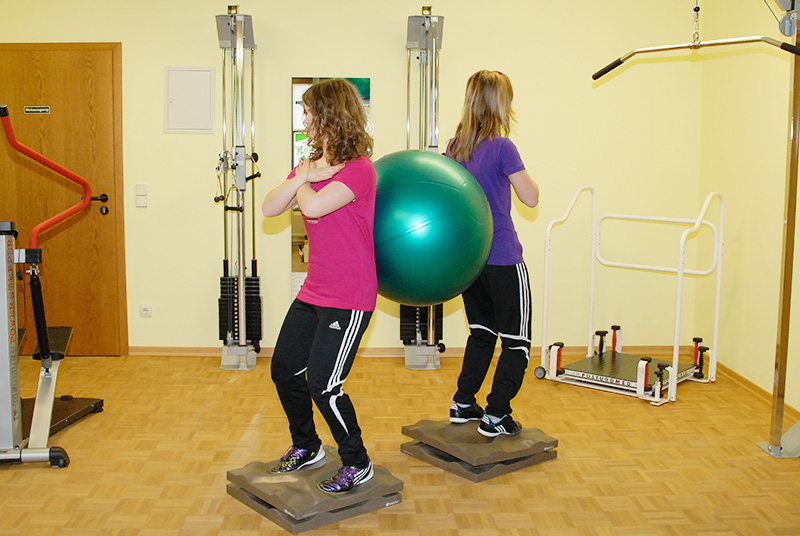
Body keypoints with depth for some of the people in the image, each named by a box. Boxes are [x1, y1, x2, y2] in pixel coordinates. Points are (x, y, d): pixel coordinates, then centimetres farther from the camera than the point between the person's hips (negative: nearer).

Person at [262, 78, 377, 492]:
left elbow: (313, 206, -30)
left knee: (323, 386, -7)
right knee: (284, 369, 14)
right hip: (314, 291, 9)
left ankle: (357, 465, 15)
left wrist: (305, 183, -8)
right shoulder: (311, 165, 11)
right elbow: (270, 208, 2)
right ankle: (306, 447, 36)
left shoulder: (358, 169, -16)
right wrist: (300, 178, -11)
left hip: (349, 297, -9)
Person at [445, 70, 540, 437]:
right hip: (502, 257, -7)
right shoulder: (502, 147, -15)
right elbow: (530, 197, -10)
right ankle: (495, 416, 6)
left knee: (481, 332, 23)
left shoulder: (454, 146, 5)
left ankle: (463, 404, 27)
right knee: (517, 340, 6)